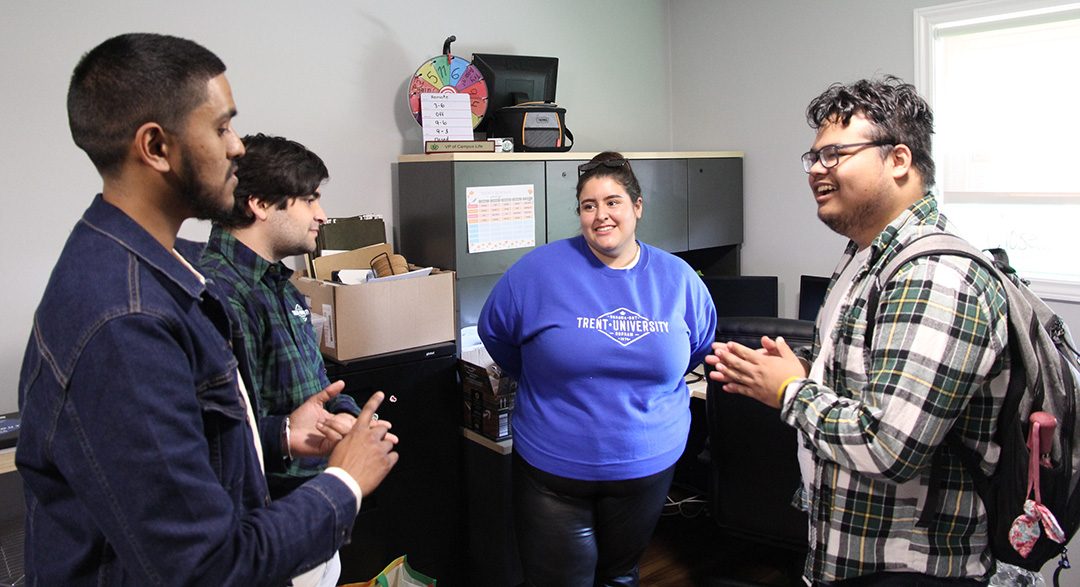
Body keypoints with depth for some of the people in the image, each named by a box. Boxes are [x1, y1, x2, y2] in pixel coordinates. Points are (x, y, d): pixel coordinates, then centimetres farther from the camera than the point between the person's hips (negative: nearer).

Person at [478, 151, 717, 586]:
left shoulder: (678, 278, -2)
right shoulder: (542, 269, -11)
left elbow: (700, 345, 16)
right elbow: (495, 332, 3)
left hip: (649, 466, 3)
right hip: (553, 471, -2)